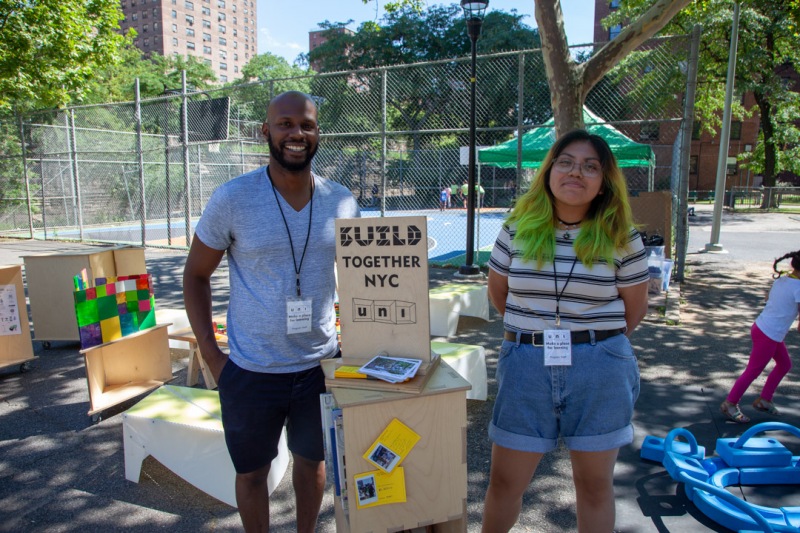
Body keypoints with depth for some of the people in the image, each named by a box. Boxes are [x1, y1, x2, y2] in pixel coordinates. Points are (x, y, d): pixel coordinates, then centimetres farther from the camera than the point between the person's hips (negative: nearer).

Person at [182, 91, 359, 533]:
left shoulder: (341, 201, -3)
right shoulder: (232, 198, -12)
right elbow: (195, 275, -2)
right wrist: (209, 351, -8)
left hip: (320, 364, 3)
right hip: (251, 371, -2)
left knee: (312, 460, 22)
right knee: (252, 472, 16)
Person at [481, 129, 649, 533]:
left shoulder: (621, 237, -4)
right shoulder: (518, 229, -1)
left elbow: (634, 309, 5)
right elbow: (497, 291, 10)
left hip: (599, 372, 0)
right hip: (526, 366, 1)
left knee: (595, 483, 16)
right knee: (504, 481, 11)